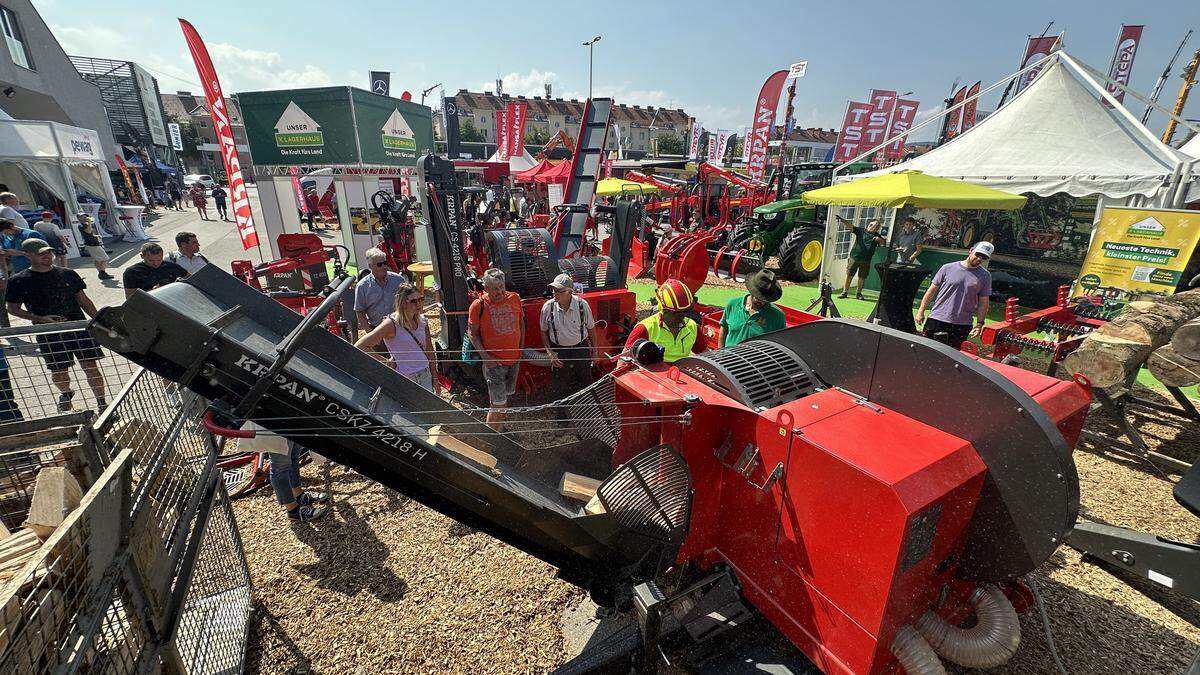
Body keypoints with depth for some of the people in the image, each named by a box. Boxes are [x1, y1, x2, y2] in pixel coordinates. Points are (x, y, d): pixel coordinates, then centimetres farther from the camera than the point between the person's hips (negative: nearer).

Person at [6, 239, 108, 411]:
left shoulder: (68, 274, 5)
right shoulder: (18, 281, -2)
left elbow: (83, 300, 11)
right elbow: (13, 308, 2)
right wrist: (41, 318, -15)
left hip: (79, 328, 1)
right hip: (49, 334, 0)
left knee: (91, 367, -1)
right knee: (58, 371, 11)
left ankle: (102, 404, 9)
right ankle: (65, 393, 42)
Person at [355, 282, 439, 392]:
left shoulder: (422, 321, 4)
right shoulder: (391, 324, -14)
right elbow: (360, 346, -15)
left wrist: (435, 378, 13)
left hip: (425, 375, 5)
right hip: (404, 380, -5)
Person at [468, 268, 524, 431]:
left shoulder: (514, 298, -3)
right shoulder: (478, 305, -15)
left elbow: (521, 323, 10)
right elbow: (473, 333, -7)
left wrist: (521, 348, 6)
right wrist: (485, 357, -14)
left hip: (514, 358, 5)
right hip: (494, 361, -5)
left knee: (505, 396, 21)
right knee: (498, 402, -3)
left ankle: (500, 427, 40)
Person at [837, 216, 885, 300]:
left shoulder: (876, 236, 12)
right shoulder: (861, 231, 2)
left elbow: (885, 243, 11)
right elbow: (850, 225, -10)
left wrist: (880, 239, -12)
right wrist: (841, 219, -25)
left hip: (866, 260, 3)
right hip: (854, 257, -3)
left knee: (862, 277, 7)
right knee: (849, 275, -1)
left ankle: (858, 293, 19)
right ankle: (845, 291, 9)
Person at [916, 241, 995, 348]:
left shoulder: (985, 276, 6)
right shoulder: (948, 268, 1)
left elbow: (983, 302, 8)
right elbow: (932, 290, 4)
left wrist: (979, 323, 1)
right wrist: (921, 311, 2)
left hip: (962, 325, 1)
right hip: (937, 320, -1)